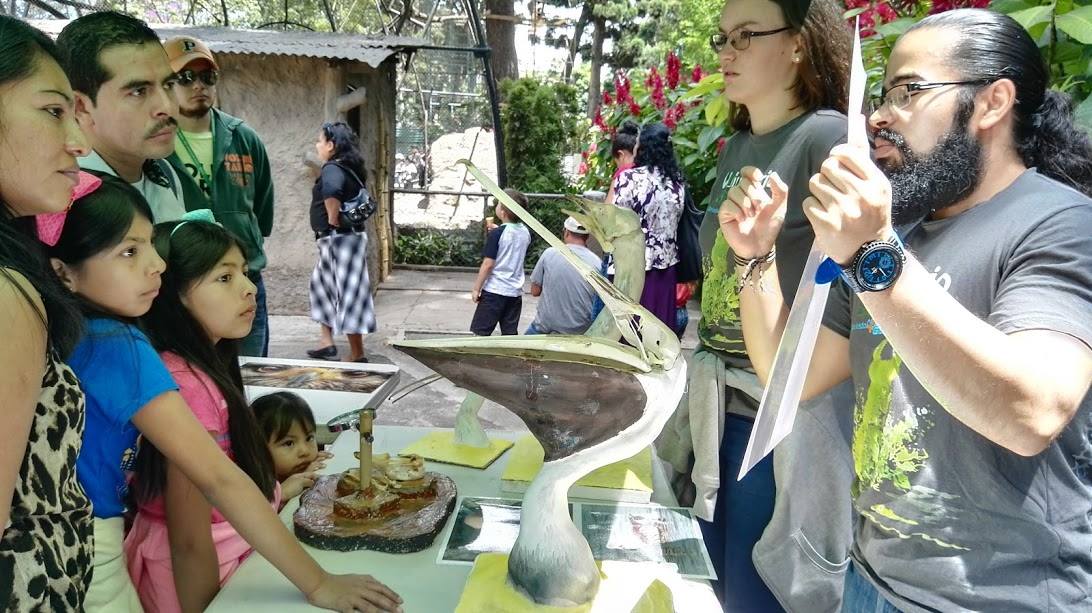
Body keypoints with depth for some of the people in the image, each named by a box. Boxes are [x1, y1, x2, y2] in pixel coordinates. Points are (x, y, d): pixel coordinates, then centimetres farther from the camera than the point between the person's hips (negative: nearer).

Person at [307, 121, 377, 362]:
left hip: (338, 239, -9)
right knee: (321, 284, 18)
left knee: (347, 293, -4)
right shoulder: (349, 168, 13)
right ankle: (328, 343, 20)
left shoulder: (332, 168, -16)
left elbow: (332, 191, -37)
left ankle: (358, 355, 2)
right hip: (347, 237, 9)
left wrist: (333, 221, -24)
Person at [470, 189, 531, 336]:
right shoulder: (525, 232, 5)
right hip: (516, 292, 6)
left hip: (494, 291, -6)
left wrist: (476, 289, -8)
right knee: (510, 333, 9)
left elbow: (488, 264, -15)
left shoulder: (497, 233, -14)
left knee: (480, 332, 3)